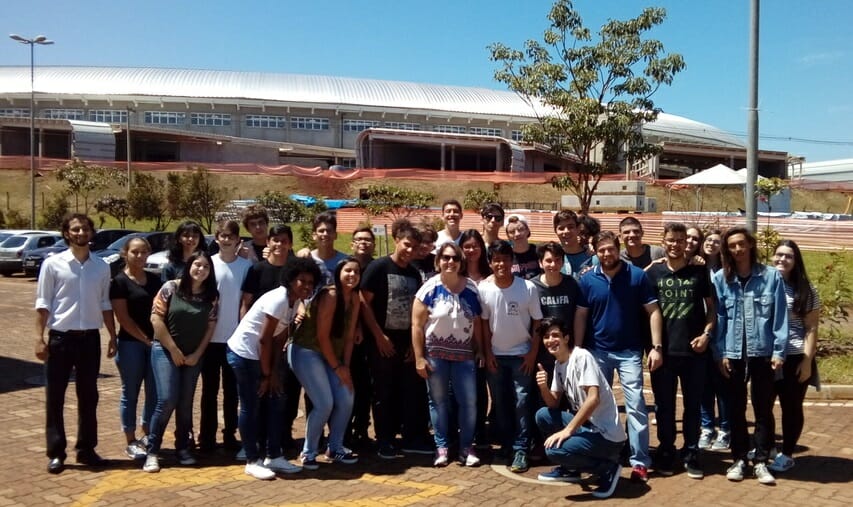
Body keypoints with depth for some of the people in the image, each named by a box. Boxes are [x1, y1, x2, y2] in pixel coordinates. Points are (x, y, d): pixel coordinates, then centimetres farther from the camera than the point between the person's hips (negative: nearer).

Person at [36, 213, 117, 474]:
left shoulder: (101, 266, 4)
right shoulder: (53, 264, -6)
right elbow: (43, 303, -5)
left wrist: (113, 336, 8)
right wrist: (39, 337, -10)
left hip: (90, 337, 3)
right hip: (61, 337, -3)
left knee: (88, 397, 11)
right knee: (55, 398, 4)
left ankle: (86, 449, 22)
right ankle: (55, 453, 14)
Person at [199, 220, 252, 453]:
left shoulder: (246, 265, -2)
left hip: (235, 338, 0)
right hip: (211, 338, 0)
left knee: (232, 390, 10)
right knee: (209, 390, 9)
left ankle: (230, 434, 21)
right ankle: (207, 437, 17)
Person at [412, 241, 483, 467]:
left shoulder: (471, 288, 0)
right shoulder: (430, 288, -8)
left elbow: (477, 322, 6)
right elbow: (416, 324, -8)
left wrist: (481, 350, 3)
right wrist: (419, 358, -10)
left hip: (464, 354, 2)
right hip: (435, 354, -2)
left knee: (469, 401, 0)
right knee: (438, 400, 7)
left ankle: (467, 447, 13)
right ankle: (441, 446, 18)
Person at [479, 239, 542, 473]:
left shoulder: (528, 288, -15)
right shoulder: (483, 288, -11)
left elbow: (537, 322, -6)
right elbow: (484, 322, -1)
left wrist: (533, 353, -7)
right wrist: (487, 352, -1)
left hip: (521, 354, -2)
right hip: (496, 355, 2)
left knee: (521, 401, -4)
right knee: (500, 402, 9)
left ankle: (521, 450, 2)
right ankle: (506, 445, 22)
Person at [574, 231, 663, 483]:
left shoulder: (637, 275, -7)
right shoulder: (587, 279, -2)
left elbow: (653, 311, -5)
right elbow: (581, 316, 2)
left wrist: (656, 346, -12)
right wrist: (577, 351, 0)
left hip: (629, 351, -2)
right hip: (597, 351, 2)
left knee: (636, 405, -4)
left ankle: (640, 461, 2)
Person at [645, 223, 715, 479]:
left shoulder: (699, 272, 4)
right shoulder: (653, 272, 3)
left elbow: (711, 306, 9)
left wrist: (706, 333, -5)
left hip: (694, 350, 0)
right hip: (663, 350, 0)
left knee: (693, 405, 7)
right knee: (664, 406, 8)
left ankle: (691, 455, 18)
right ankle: (665, 454, 20)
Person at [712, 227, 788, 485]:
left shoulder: (772, 276, -3)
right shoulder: (720, 278, 0)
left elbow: (780, 317, -3)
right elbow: (718, 318, 0)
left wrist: (778, 351, -7)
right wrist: (720, 353, -4)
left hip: (763, 352, -1)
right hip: (733, 353, 1)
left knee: (763, 409, 7)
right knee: (736, 409, 11)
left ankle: (761, 462, 17)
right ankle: (739, 459, 23)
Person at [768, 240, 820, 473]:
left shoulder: (806, 290, -2)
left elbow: (811, 328, -3)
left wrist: (807, 360, -10)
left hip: (795, 359, -3)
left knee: (791, 407, 7)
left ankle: (787, 454, 18)